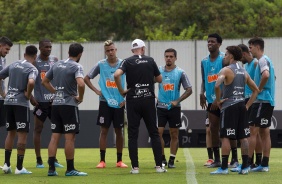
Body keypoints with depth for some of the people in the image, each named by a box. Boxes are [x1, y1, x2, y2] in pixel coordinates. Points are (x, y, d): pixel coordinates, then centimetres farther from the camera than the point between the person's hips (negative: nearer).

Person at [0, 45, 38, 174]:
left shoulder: (13, 65, 12)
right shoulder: (32, 69, -8)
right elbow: (31, 82, -28)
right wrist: (28, 94, -11)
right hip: (21, 103, -6)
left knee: (11, 132, 17)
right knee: (22, 134, 0)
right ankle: (19, 167, -1)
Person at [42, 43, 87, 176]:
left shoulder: (56, 65, 11)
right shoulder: (76, 67, -10)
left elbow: (44, 81, 19)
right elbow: (81, 84, -26)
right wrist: (80, 98, -10)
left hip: (55, 104, 6)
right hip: (69, 105, -6)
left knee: (54, 136, 7)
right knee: (70, 137, -2)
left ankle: (51, 168, 5)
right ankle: (70, 169, 0)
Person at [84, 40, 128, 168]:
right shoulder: (101, 65, 0)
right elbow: (86, 78, 9)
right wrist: (96, 90, -2)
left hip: (119, 103, 0)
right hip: (105, 102, 0)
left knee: (119, 131, 5)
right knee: (104, 131, -2)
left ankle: (119, 160, 12)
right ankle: (102, 160, 1)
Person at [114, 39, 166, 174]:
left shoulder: (128, 61, -1)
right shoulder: (150, 61, 5)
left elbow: (117, 75, -18)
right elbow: (159, 79, 13)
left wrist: (121, 91, -7)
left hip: (133, 101, -1)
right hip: (149, 100, 1)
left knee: (133, 134, 3)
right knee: (154, 133, 6)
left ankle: (135, 167, -2)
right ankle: (159, 166, 1)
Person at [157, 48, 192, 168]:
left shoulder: (180, 73, 0)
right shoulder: (159, 71, 4)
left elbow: (189, 90, 0)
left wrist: (177, 101, -10)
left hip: (174, 108, -1)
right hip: (161, 107, 1)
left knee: (174, 135, 3)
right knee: (158, 133, -7)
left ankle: (171, 160, 10)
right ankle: (162, 159, 4)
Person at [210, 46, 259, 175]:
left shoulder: (226, 70, -8)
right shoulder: (244, 72, 13)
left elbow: (217, 85, -25)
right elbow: (256, 90, 18)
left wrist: (218, 100, -11)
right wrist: (247, 105, 15)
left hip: (229, 107, -6)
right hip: (241, 107, 6)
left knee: (225, 137, -5)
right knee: (243, 137, 7)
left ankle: (224, 167, -8)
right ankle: (245, 166, 8)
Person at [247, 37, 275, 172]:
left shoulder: (262, 60, -11)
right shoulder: (267, 60, 19)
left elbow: (266, 75, -30)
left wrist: (259, 89, -17)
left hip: (261, 100, -10)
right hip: (269, 100, 10)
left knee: (252, 131, -8)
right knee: (264, 133, 8)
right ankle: (264, 164, 8)